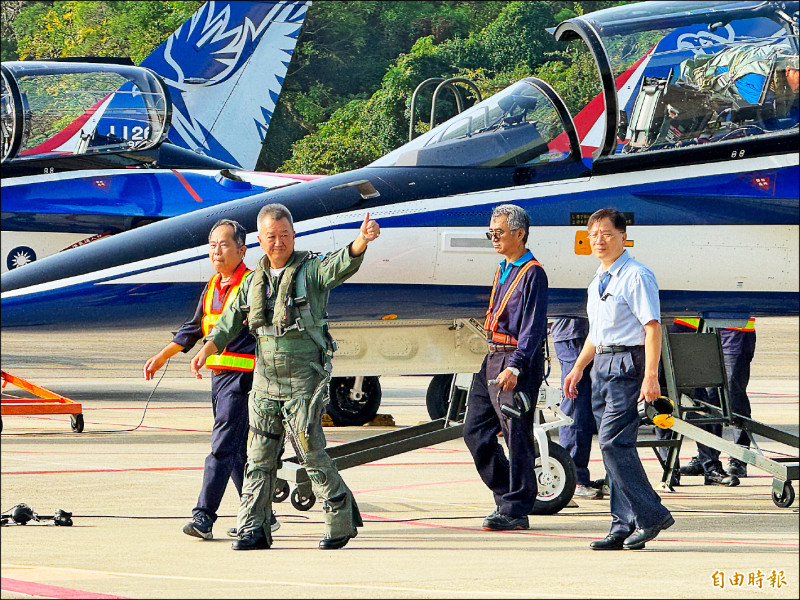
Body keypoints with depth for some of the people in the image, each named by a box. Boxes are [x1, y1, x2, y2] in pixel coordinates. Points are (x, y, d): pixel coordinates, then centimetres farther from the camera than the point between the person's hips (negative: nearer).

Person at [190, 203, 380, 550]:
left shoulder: (311, 271, -4)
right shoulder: (254, 282, 12)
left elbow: (343, 264, -24)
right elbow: (230, 322, 14)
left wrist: (363, 239, -44)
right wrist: (206, 351, -3)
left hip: (304, 382, -5)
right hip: (264, 383, 5)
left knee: (311, 454, -8)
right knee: (259, 458, 5)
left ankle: (342, 519, 6)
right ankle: (253, 530, 9)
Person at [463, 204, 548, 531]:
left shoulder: (532, 273, -10)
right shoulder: (503, 270, 17)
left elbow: (533, 327, -17)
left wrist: (514, 367, -24)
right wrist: (496, 360, 20)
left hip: (518, 359, -9)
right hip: (493, 357, 9)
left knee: (517, 436, -5)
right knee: (475, 430, 7)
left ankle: (516, 510, -1)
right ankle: (506, 495, 16)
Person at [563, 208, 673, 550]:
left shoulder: (636, 276, -10)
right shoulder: (598, 281, 17)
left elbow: (653, 328, -16)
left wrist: (650, 376, -23)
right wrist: (579, 368, 23)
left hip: (628, 363, -9)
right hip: (602, 364, 9)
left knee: (613, 442, -16)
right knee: (612, 445, 7)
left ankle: (650, 515, -9)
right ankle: (624, 527, 9)